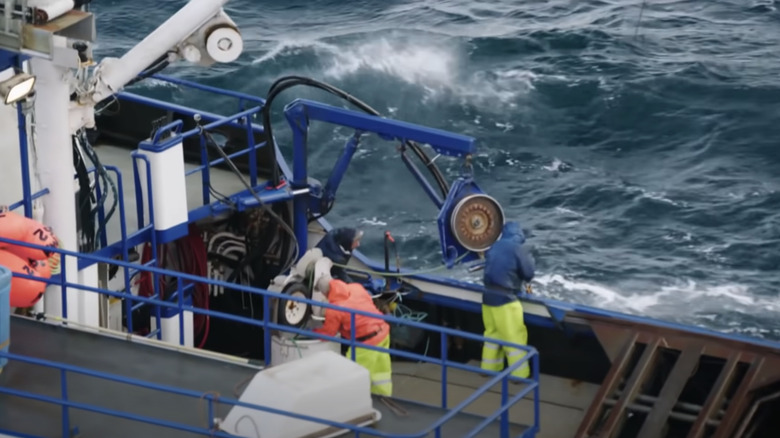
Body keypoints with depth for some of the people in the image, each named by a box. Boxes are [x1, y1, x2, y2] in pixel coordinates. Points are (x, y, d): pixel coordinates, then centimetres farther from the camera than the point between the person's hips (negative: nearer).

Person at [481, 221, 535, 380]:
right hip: (504, 299, -7)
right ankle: (519, 373, 4)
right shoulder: (518, 249, -11)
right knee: (515, 337, 1)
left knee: (492, 333, 20)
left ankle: (489, 367, 29)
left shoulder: (494, 247, 8)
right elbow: (528, 274, -4)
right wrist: (530, 259, 12)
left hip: (488, 297, 7)